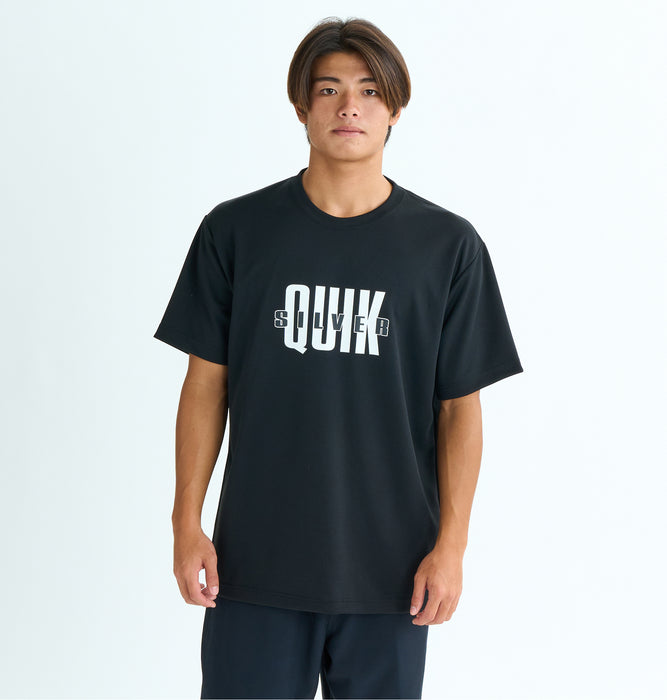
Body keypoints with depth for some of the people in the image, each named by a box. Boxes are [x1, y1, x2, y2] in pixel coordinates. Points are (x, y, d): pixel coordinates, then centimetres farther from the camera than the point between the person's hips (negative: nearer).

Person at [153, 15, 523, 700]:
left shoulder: (448, 245, 0)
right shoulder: (235, 230, 1)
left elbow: (460, 407, 1)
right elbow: (206, 385, 4)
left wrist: (451, 545, -3)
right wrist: (187, 522, 0)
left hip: (388, 567, 0)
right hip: (255, 561, 0)